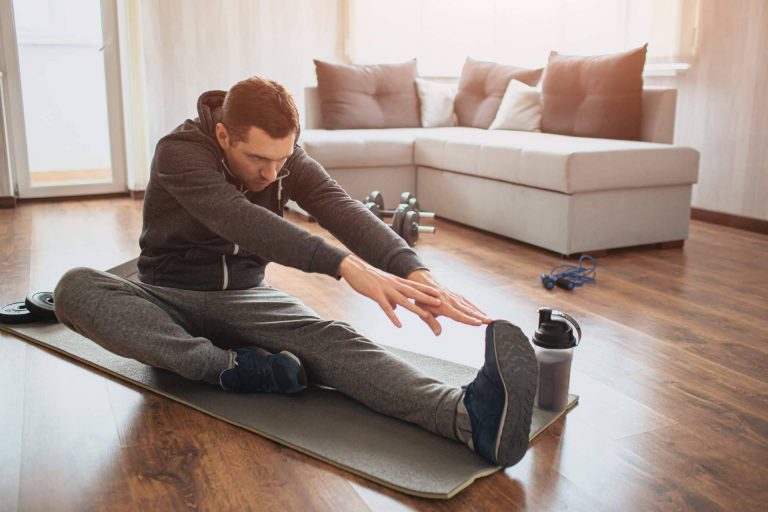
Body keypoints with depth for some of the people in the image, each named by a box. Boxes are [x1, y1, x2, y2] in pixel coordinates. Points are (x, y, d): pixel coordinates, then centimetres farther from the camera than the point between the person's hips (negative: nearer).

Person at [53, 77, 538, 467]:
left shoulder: (288, 159, -7)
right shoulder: (180, 151, -20)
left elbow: (345, 211, -24)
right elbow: (239, 220, -38)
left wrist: (413, 270, -42)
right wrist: (344, 265, -51)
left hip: (245, 296, 1)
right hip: (171, 300, -1)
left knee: (331, 338, -30)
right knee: (74, 288, -31)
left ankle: (473, 418, -53)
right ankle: (232, 367, -33)